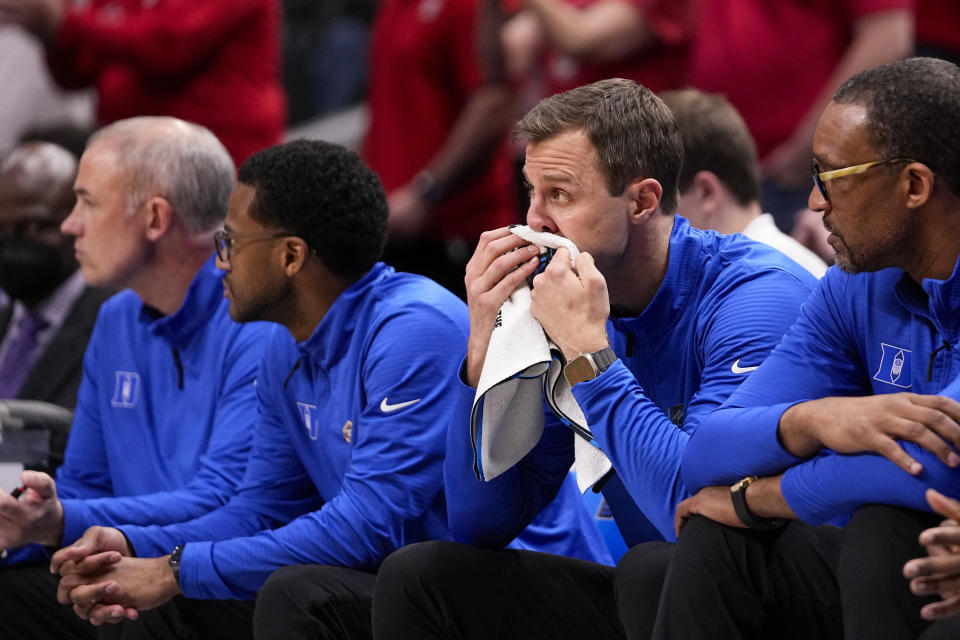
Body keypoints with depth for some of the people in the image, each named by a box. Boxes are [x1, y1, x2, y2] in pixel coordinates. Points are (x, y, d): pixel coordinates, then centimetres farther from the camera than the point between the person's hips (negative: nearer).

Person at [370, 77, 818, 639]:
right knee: (419, 574, -2)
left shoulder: (755, 295, -18)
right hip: (648, 594, 7)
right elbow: (480, 526, 3)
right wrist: (485, 349, -9)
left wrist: (588, 350, -24)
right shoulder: (566, 299, 3)